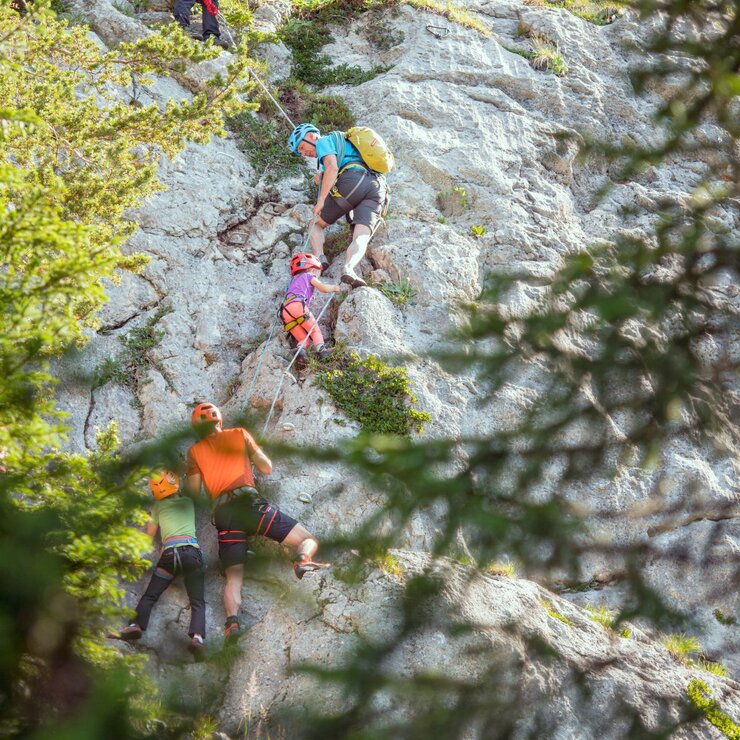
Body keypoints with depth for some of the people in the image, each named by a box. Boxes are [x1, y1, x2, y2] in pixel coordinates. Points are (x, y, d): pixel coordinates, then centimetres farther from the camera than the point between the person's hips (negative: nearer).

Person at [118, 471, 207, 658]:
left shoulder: (158, 507, 17)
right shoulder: (188, 502, 21)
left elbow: (150, 535, 27)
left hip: (170, 553, 0)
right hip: (192, 550, 1)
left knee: (150, 595, 9)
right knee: (197, 602, -3)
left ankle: (137, 625, -16)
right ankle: (197, 636, -28)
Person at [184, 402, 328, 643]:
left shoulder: (194, 452, 18)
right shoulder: (239, 434, 17)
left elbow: (193, 492, 15)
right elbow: (267, 468, 17)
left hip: (223, 514, 1)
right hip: (249, 502, -1)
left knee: (234, 577, 3)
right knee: (309, 540, 2)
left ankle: (232, 619, -26)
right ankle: (303, 559, -33)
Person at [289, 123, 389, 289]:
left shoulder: (324, 141, 14)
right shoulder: (343, 142, 41)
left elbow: (332, 168, -5)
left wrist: (321, 200, -10)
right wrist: (324, 179, 41)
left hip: (352, 182, -6)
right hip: (378, 190, 6)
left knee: (316, 224, 12)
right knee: (361, 237, -15)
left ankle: (319, 257, -13)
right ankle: (349, 268, -44)